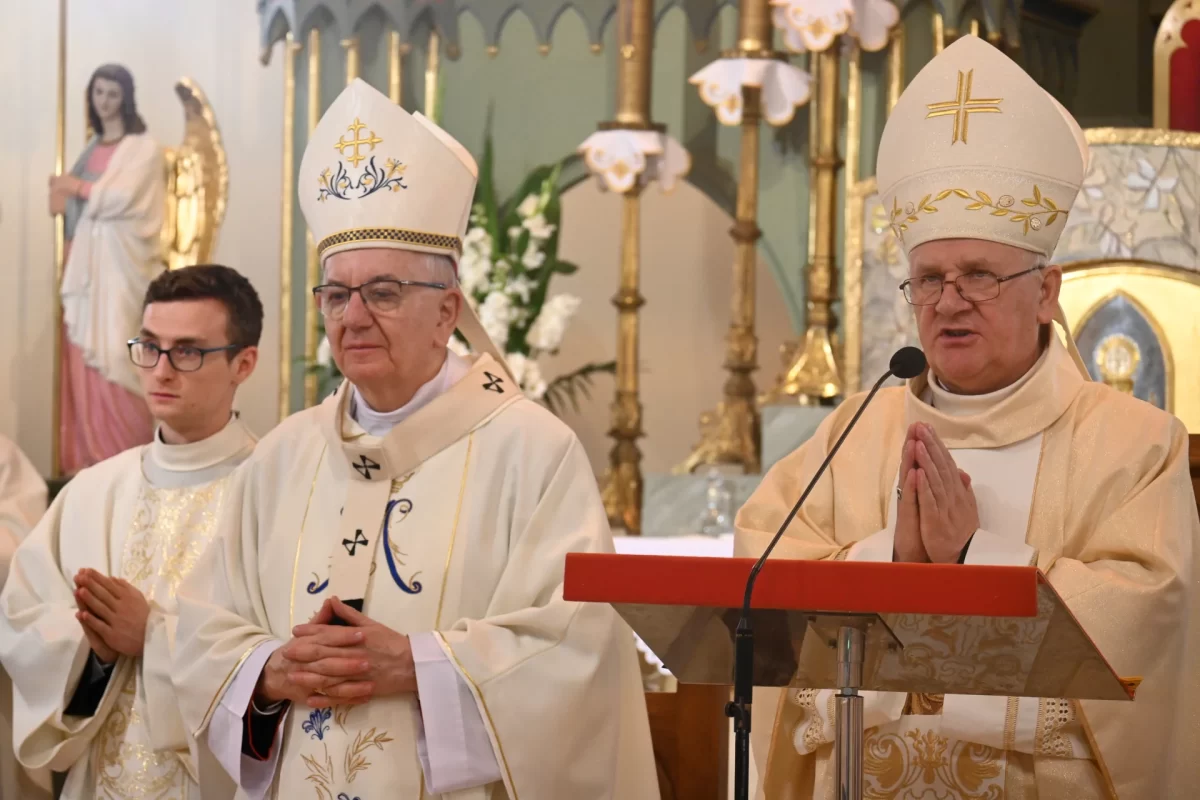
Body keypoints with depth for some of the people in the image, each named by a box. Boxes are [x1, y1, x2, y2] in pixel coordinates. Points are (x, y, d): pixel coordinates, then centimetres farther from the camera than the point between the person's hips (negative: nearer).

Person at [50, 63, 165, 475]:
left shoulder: (144, 148, -1)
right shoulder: (92, 147, 18)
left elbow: (121, 197, -12)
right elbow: (80, 203, 17)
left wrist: (78, 187, -1)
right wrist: (63, 197, -4)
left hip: (120, 263, -6)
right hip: (86, 263, 6)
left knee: (113, 355, -11)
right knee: (83, 356, 2)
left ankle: (128, 457, -7)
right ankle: (89, 455, 5)